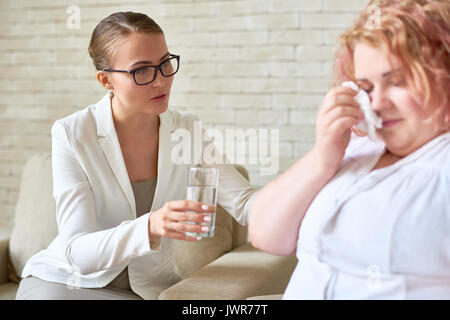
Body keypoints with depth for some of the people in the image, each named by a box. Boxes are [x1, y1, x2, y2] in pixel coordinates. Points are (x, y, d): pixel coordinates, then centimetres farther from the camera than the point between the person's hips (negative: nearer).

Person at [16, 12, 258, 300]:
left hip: (151, 286, 3)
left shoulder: (189, 133, -5)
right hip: (66, 282, -3)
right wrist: (150, 228, -43)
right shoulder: (71, 134, -17)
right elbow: (79, 253, -24)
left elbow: (245, 203, -13)